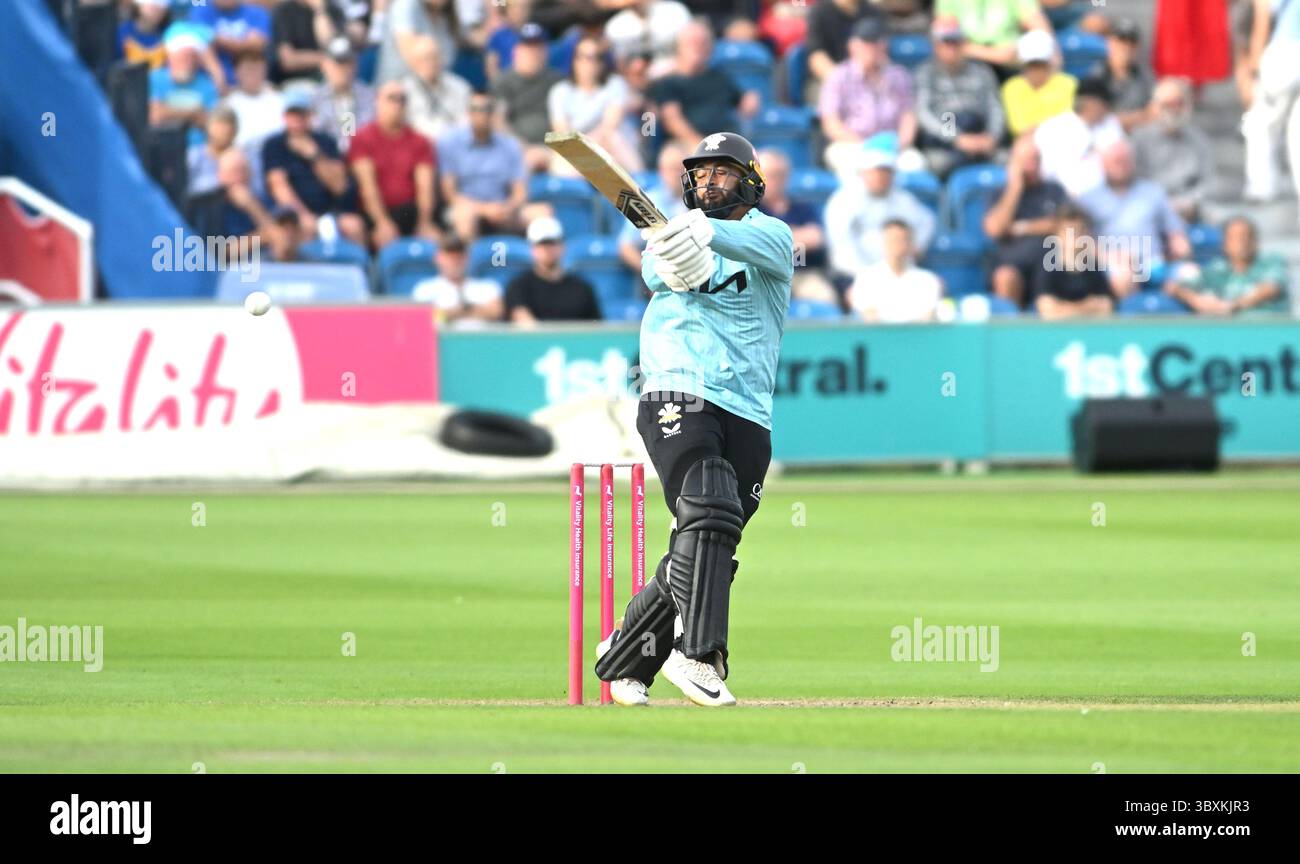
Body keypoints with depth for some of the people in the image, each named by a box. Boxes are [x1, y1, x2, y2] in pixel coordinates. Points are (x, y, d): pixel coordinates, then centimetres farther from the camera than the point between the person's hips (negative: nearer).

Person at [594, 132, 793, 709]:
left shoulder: (770, 234, 8)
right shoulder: (670, 235, 14)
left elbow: (765, 246, -18)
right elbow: (657, 266, -10)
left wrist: (706, 231, -40)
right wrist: (683, 266, -36)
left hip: (747, 417, 2)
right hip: (677, 399, -2)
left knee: (705, 550, 4)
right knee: (708, 511, -26)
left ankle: (625, 656, 22)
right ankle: (697, 653, -34)